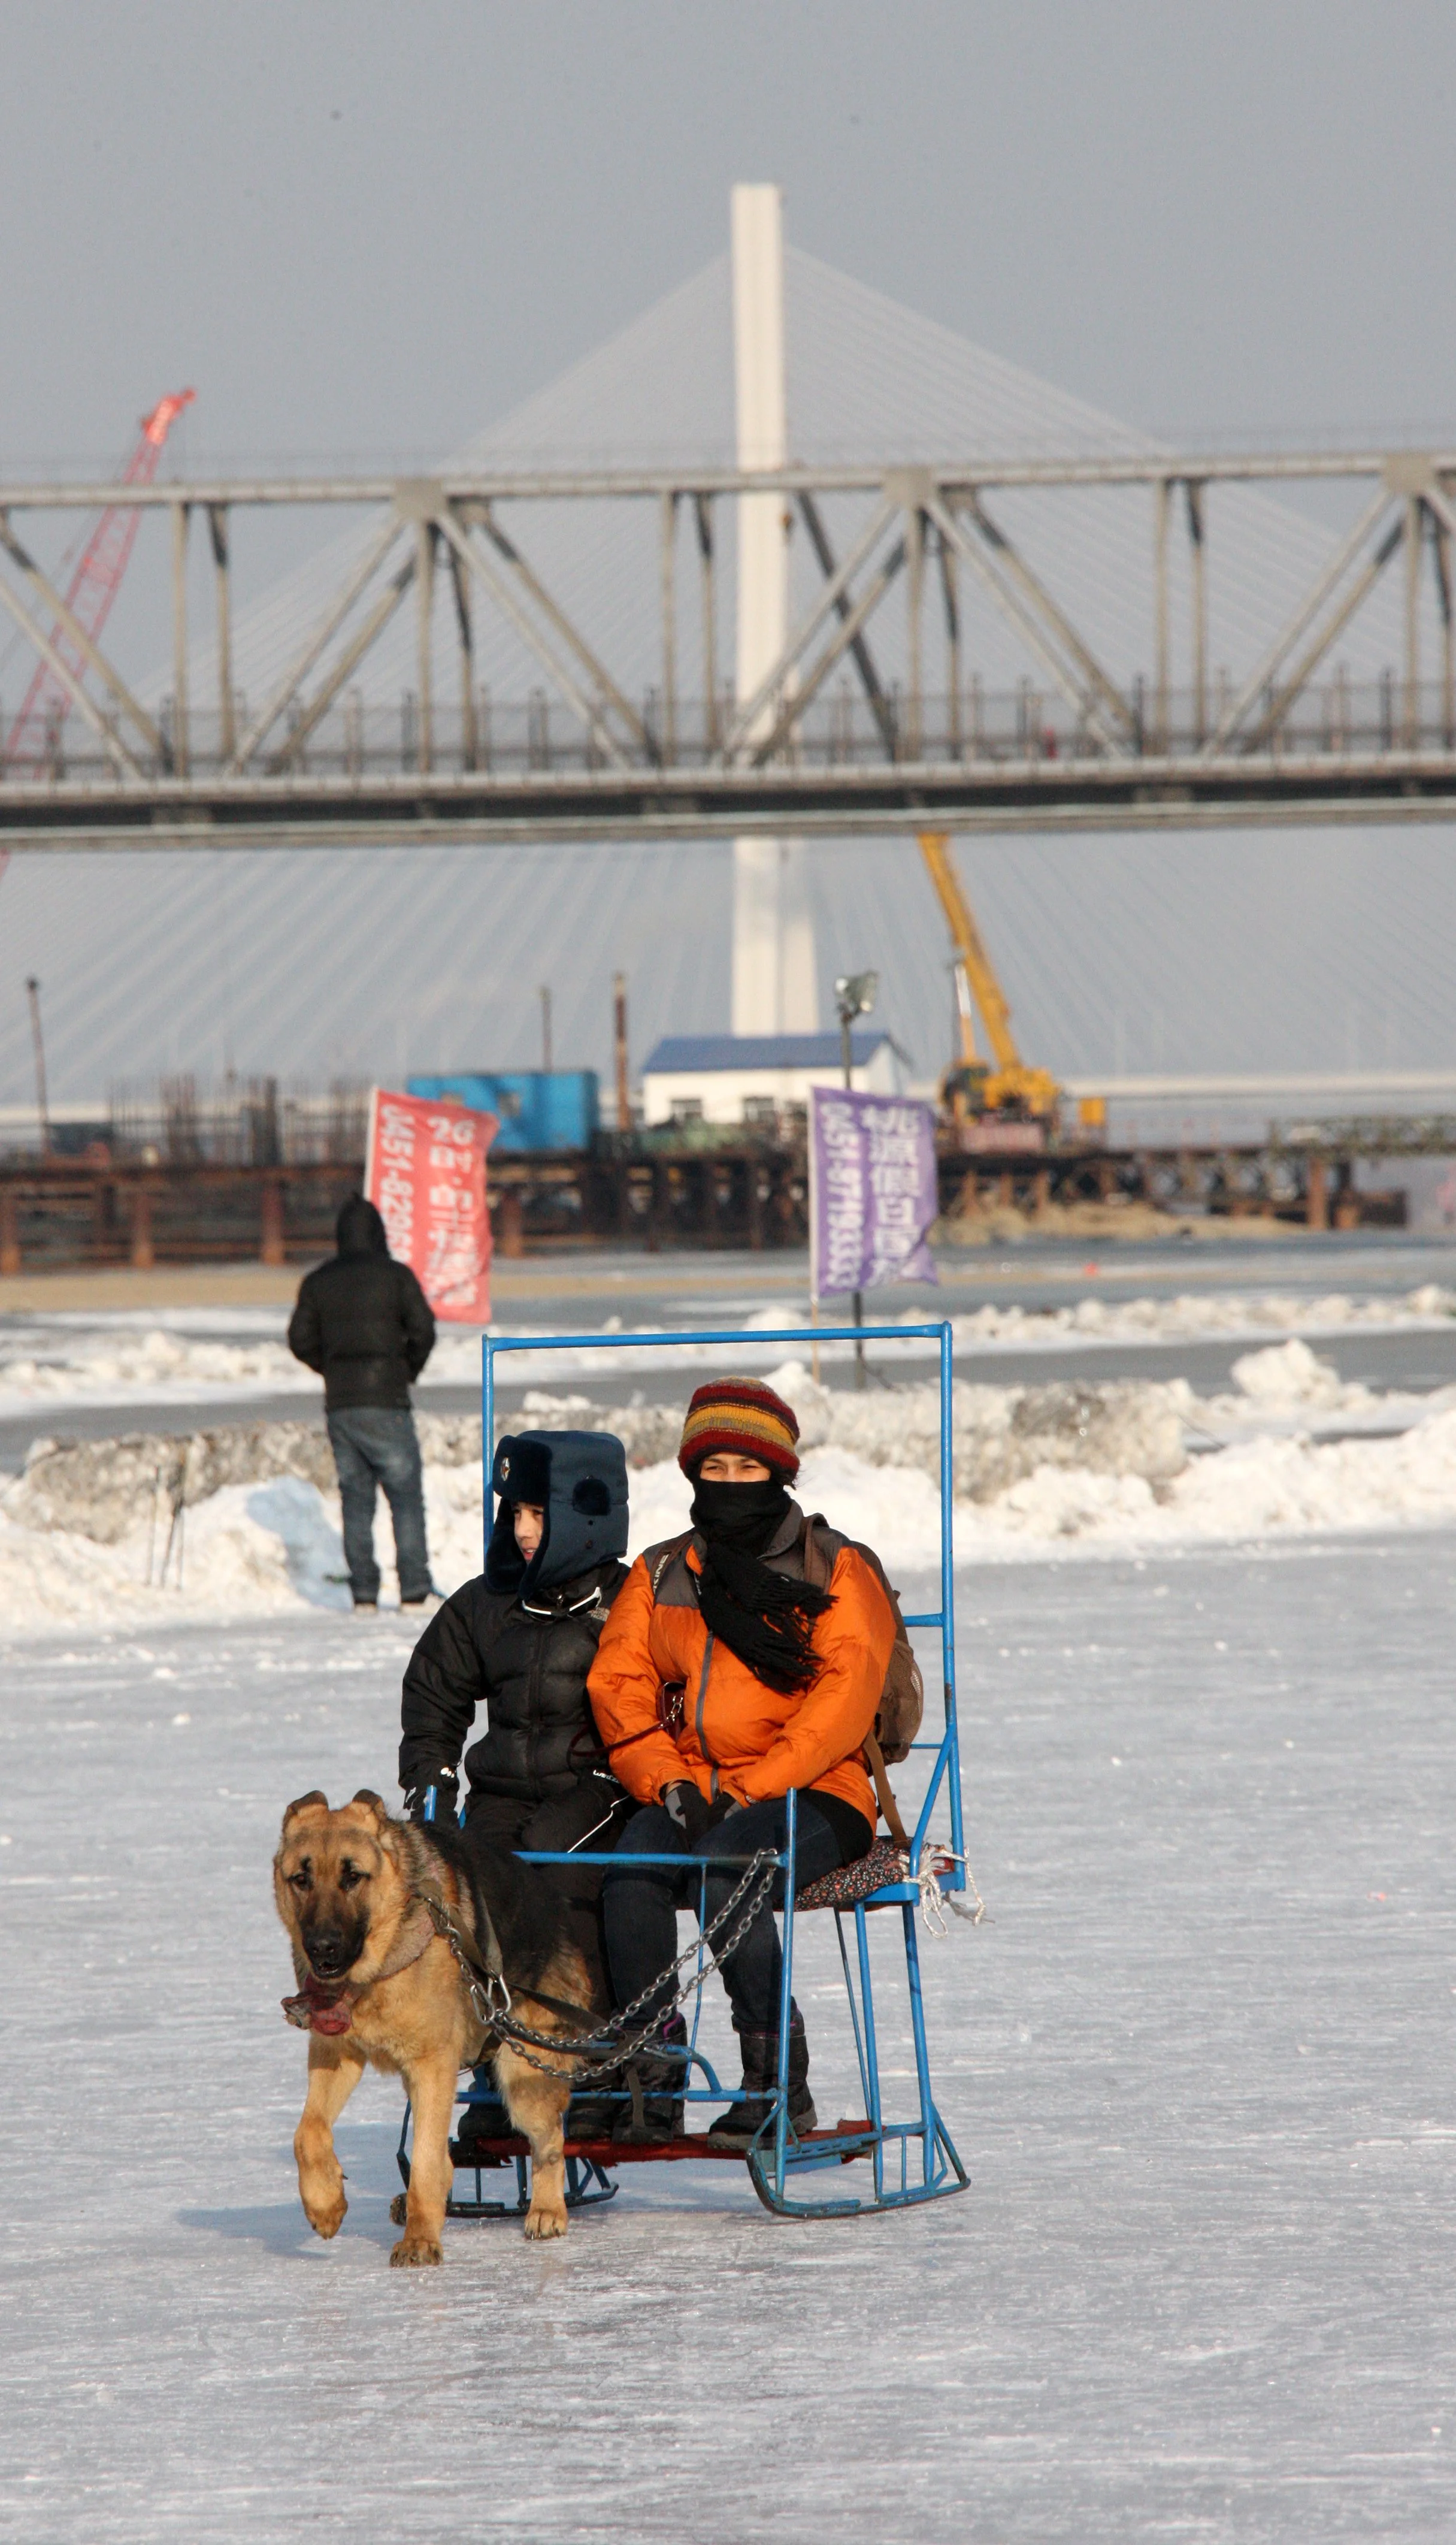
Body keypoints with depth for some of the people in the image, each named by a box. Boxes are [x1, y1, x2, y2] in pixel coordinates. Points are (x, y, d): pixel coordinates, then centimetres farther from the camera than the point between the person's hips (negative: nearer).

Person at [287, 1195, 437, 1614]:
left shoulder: (317, 1282, 7)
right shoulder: (395, 1276, -3)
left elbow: (301, 1340, 5)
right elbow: (422, 1331, -6)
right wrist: (409, 1370, 11)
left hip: (339, 1405, 4)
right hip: (386, 1403, -4)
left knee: (355, 1500, 8)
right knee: (406, 1495, 1)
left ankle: (363, 1594, 4)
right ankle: (414, 1591, -5)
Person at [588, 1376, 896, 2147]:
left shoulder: (836, 1573, 7)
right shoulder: (659, 1575, 19)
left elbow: (842, 1699, -6)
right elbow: (618, 1684, 8)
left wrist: (750, 1791, -17)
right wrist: (668, 1783, -10)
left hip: (811, 1794, -3)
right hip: (688, 1793, 3)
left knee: (723, 1870, -36)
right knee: (632, 1868, -31)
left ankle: (779, 2077, -26)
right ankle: (653, 2076, -31)